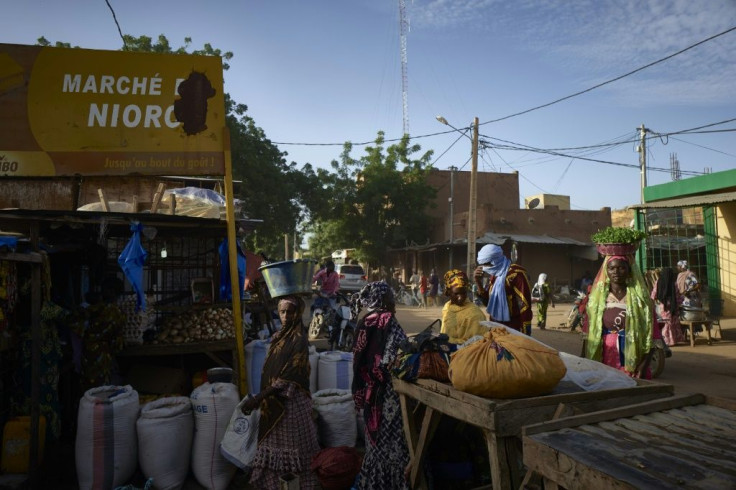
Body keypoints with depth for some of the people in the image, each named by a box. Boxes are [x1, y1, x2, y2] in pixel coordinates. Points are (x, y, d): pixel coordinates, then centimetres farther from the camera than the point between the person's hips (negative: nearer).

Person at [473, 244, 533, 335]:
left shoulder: (516, 274, -16)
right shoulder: (494, 275, 8)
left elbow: (524, 304, -18)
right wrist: (479, 282, -3)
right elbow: (488, 302, 10)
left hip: (513, 331, -8)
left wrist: (525, 333, -17)